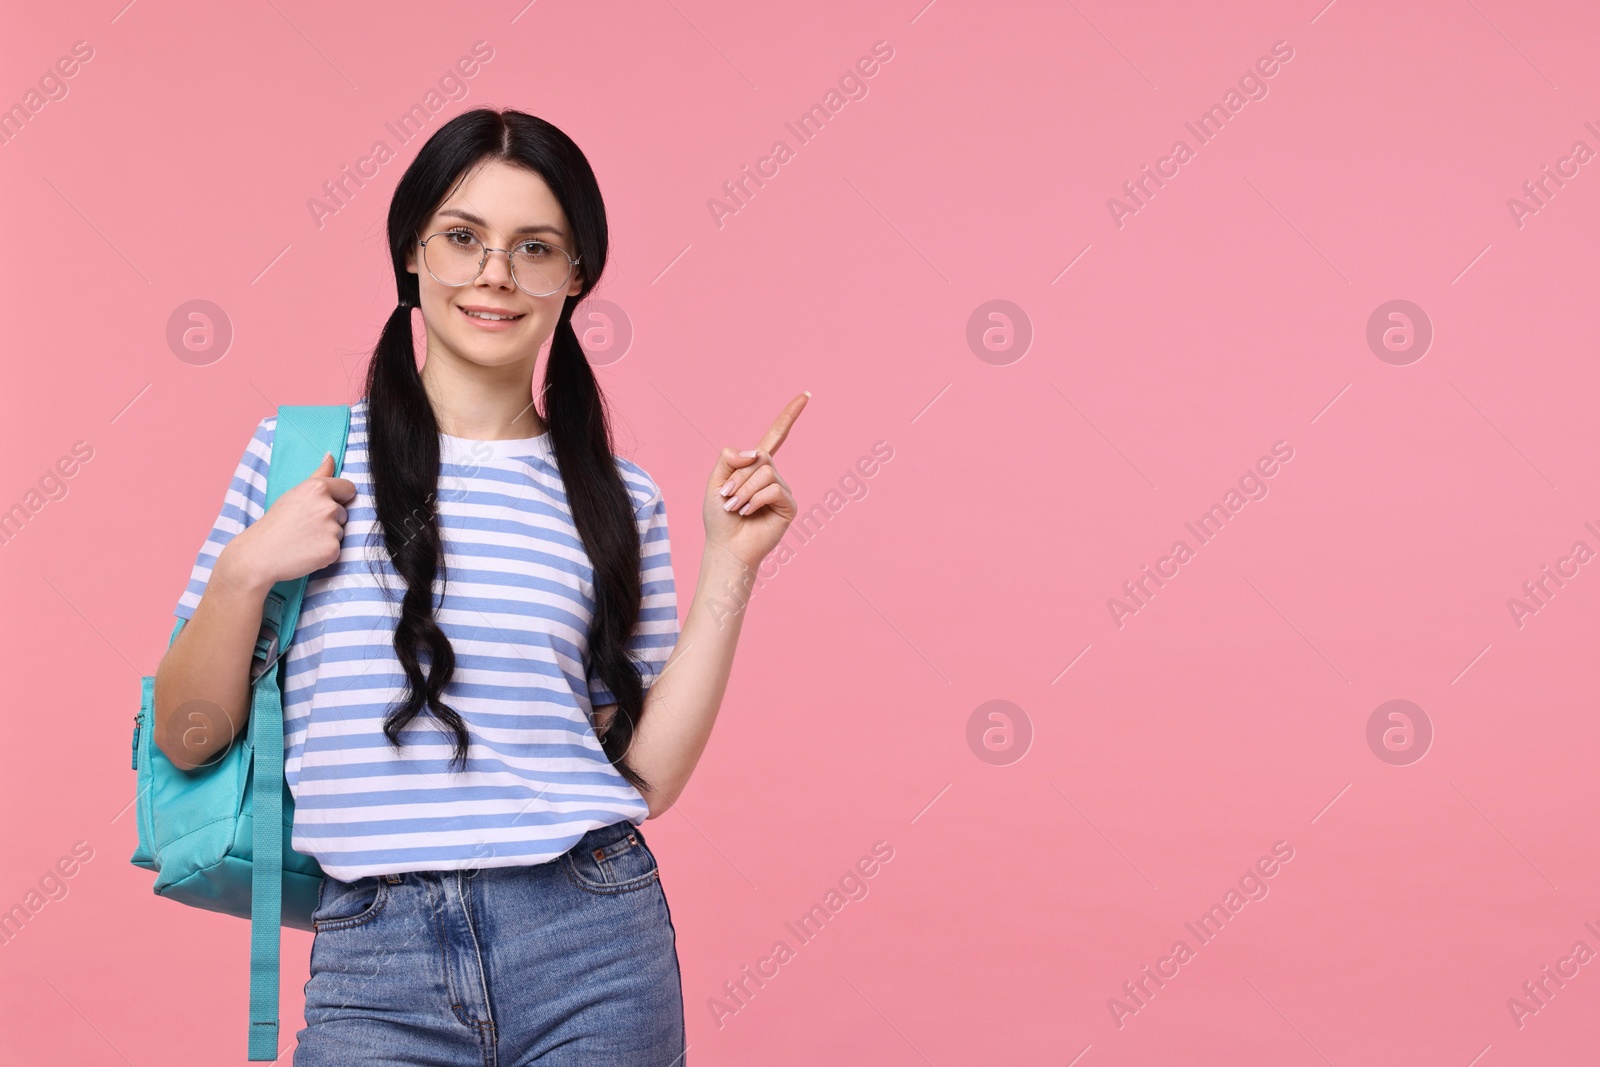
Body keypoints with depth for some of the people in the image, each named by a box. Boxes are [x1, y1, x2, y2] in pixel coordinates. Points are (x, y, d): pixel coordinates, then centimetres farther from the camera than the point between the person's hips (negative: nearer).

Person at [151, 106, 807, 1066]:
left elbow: (646, 775, 2)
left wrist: (728, 569, -2)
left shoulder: (619, 500, 6)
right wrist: (245, 570, -11)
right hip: (375, 962, 0)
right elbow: (187, 736, 4)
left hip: (592, 950, 1)